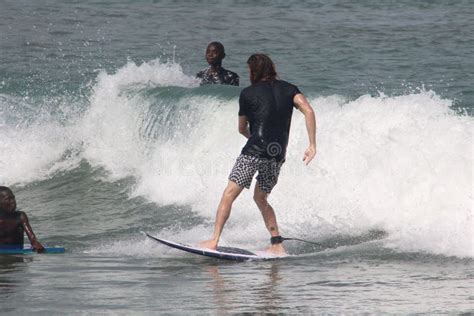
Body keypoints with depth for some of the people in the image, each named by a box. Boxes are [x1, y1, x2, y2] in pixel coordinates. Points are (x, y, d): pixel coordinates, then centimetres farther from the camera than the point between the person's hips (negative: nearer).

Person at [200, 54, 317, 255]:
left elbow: (242, 129, 17)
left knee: (229, 194, 0)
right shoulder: (289, 89, 13)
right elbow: (308, 111, -4)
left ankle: (214, 241, -8)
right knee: (260, 198, 21)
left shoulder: (248, 93, 6)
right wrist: (312, 145, -5)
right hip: (278, 154, 5)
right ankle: (277, 245, 11)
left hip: (255, 150, -5)